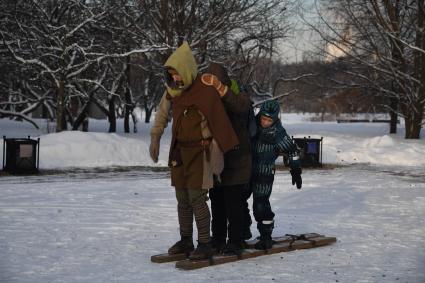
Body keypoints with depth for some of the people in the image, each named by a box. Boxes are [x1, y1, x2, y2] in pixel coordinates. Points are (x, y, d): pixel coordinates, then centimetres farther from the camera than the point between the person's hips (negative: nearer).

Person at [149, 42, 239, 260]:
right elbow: (162, 114, 20)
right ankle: (186, 240, 23)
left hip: (200, 151, -7)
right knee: (182, 198, 11)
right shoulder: (172, 91, 3)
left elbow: (220, 124, -18)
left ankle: (205, 244, -2)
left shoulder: (206, 92, -18)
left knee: (196, 197, -10)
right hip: (179, 150, 7)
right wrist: (155, 139, 18)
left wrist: (226, 151, -19)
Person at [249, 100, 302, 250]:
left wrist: (296, 170, 1)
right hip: (247, 170, 5)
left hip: (265, 173, -5)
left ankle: (266, 236, 3)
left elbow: (292, 150, -1)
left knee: (261, 204, -10)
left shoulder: (278, 132, -12)